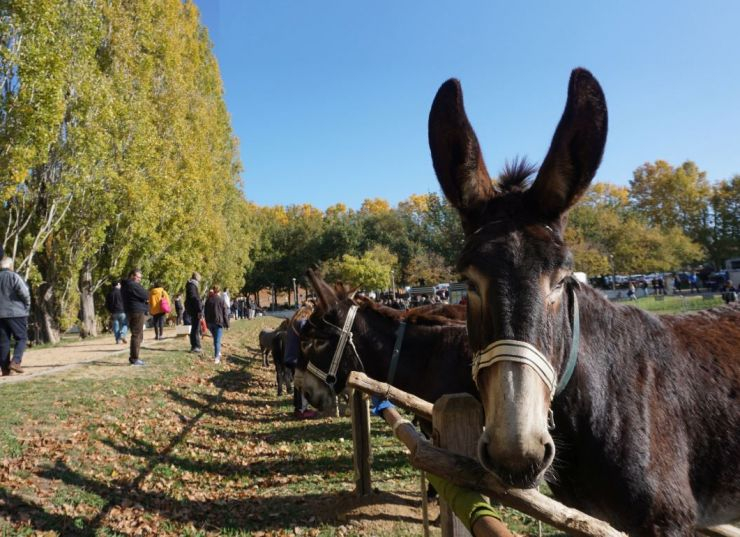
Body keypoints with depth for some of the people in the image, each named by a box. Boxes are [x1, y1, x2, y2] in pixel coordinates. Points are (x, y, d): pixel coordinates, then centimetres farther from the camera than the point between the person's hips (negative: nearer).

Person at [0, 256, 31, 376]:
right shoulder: (14, 276, -7)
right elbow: (25, 293, -16)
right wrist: (27, 308, 0)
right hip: (16, 313, -5)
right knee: (21, 338, 4)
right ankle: (15, 361, -13)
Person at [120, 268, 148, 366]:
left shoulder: (125, 286, 19)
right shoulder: (133, 285, -15)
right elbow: (146, 296, -16)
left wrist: (144, 298, 2)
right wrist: (146, 299, 5)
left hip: (131, 312, 11)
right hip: (137, 312, -11)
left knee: (138, 335, 17)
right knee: (137, 335, -9)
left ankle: (133, 357, 21)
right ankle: (134, 358, -9)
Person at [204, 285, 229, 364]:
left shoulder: (208, 300, 8)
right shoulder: (221, 300, -4)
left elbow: (206, 312, 13)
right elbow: (225, 313, -4)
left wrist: (207, 323, 20)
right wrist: (227, 324, 1)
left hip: (210, 322, 4)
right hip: (219, 322, -4)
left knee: (216, 339, 20)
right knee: (217, 340, -6)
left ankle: (218, 354, 25)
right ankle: (217, 357, -12)